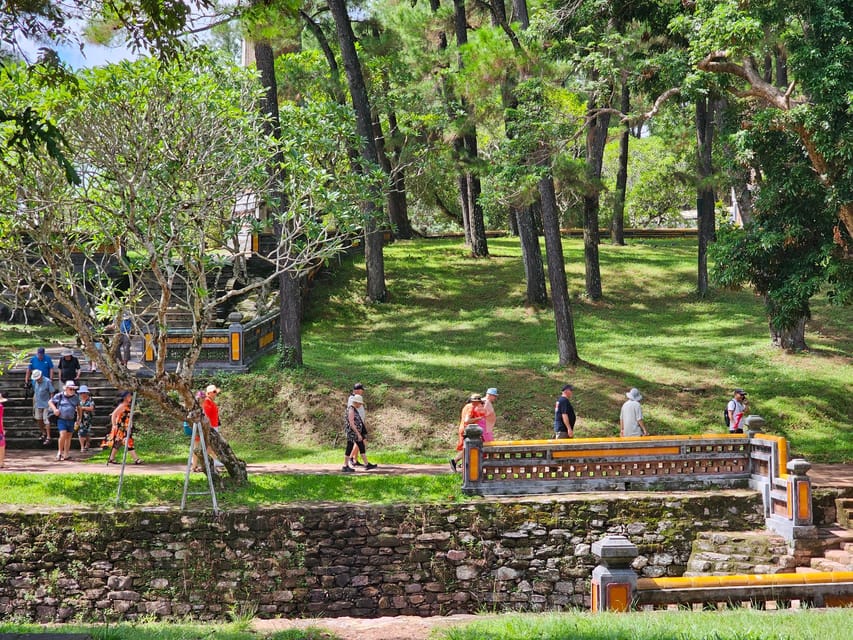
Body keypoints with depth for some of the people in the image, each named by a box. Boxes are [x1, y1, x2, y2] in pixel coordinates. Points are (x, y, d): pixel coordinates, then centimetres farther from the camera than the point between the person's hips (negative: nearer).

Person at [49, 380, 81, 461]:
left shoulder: (76, 397, 5)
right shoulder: (59, 396, -4)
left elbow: (78, 408, 18)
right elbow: (50, 402, 7)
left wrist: (78, 419, 16)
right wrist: (54, 409, -11)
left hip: (71, 420, 4)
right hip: (61, 419, -4)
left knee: (68, 437, 8)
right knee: (63, 435, -17)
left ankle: (65, 455, 16)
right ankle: (59, 452, 1)